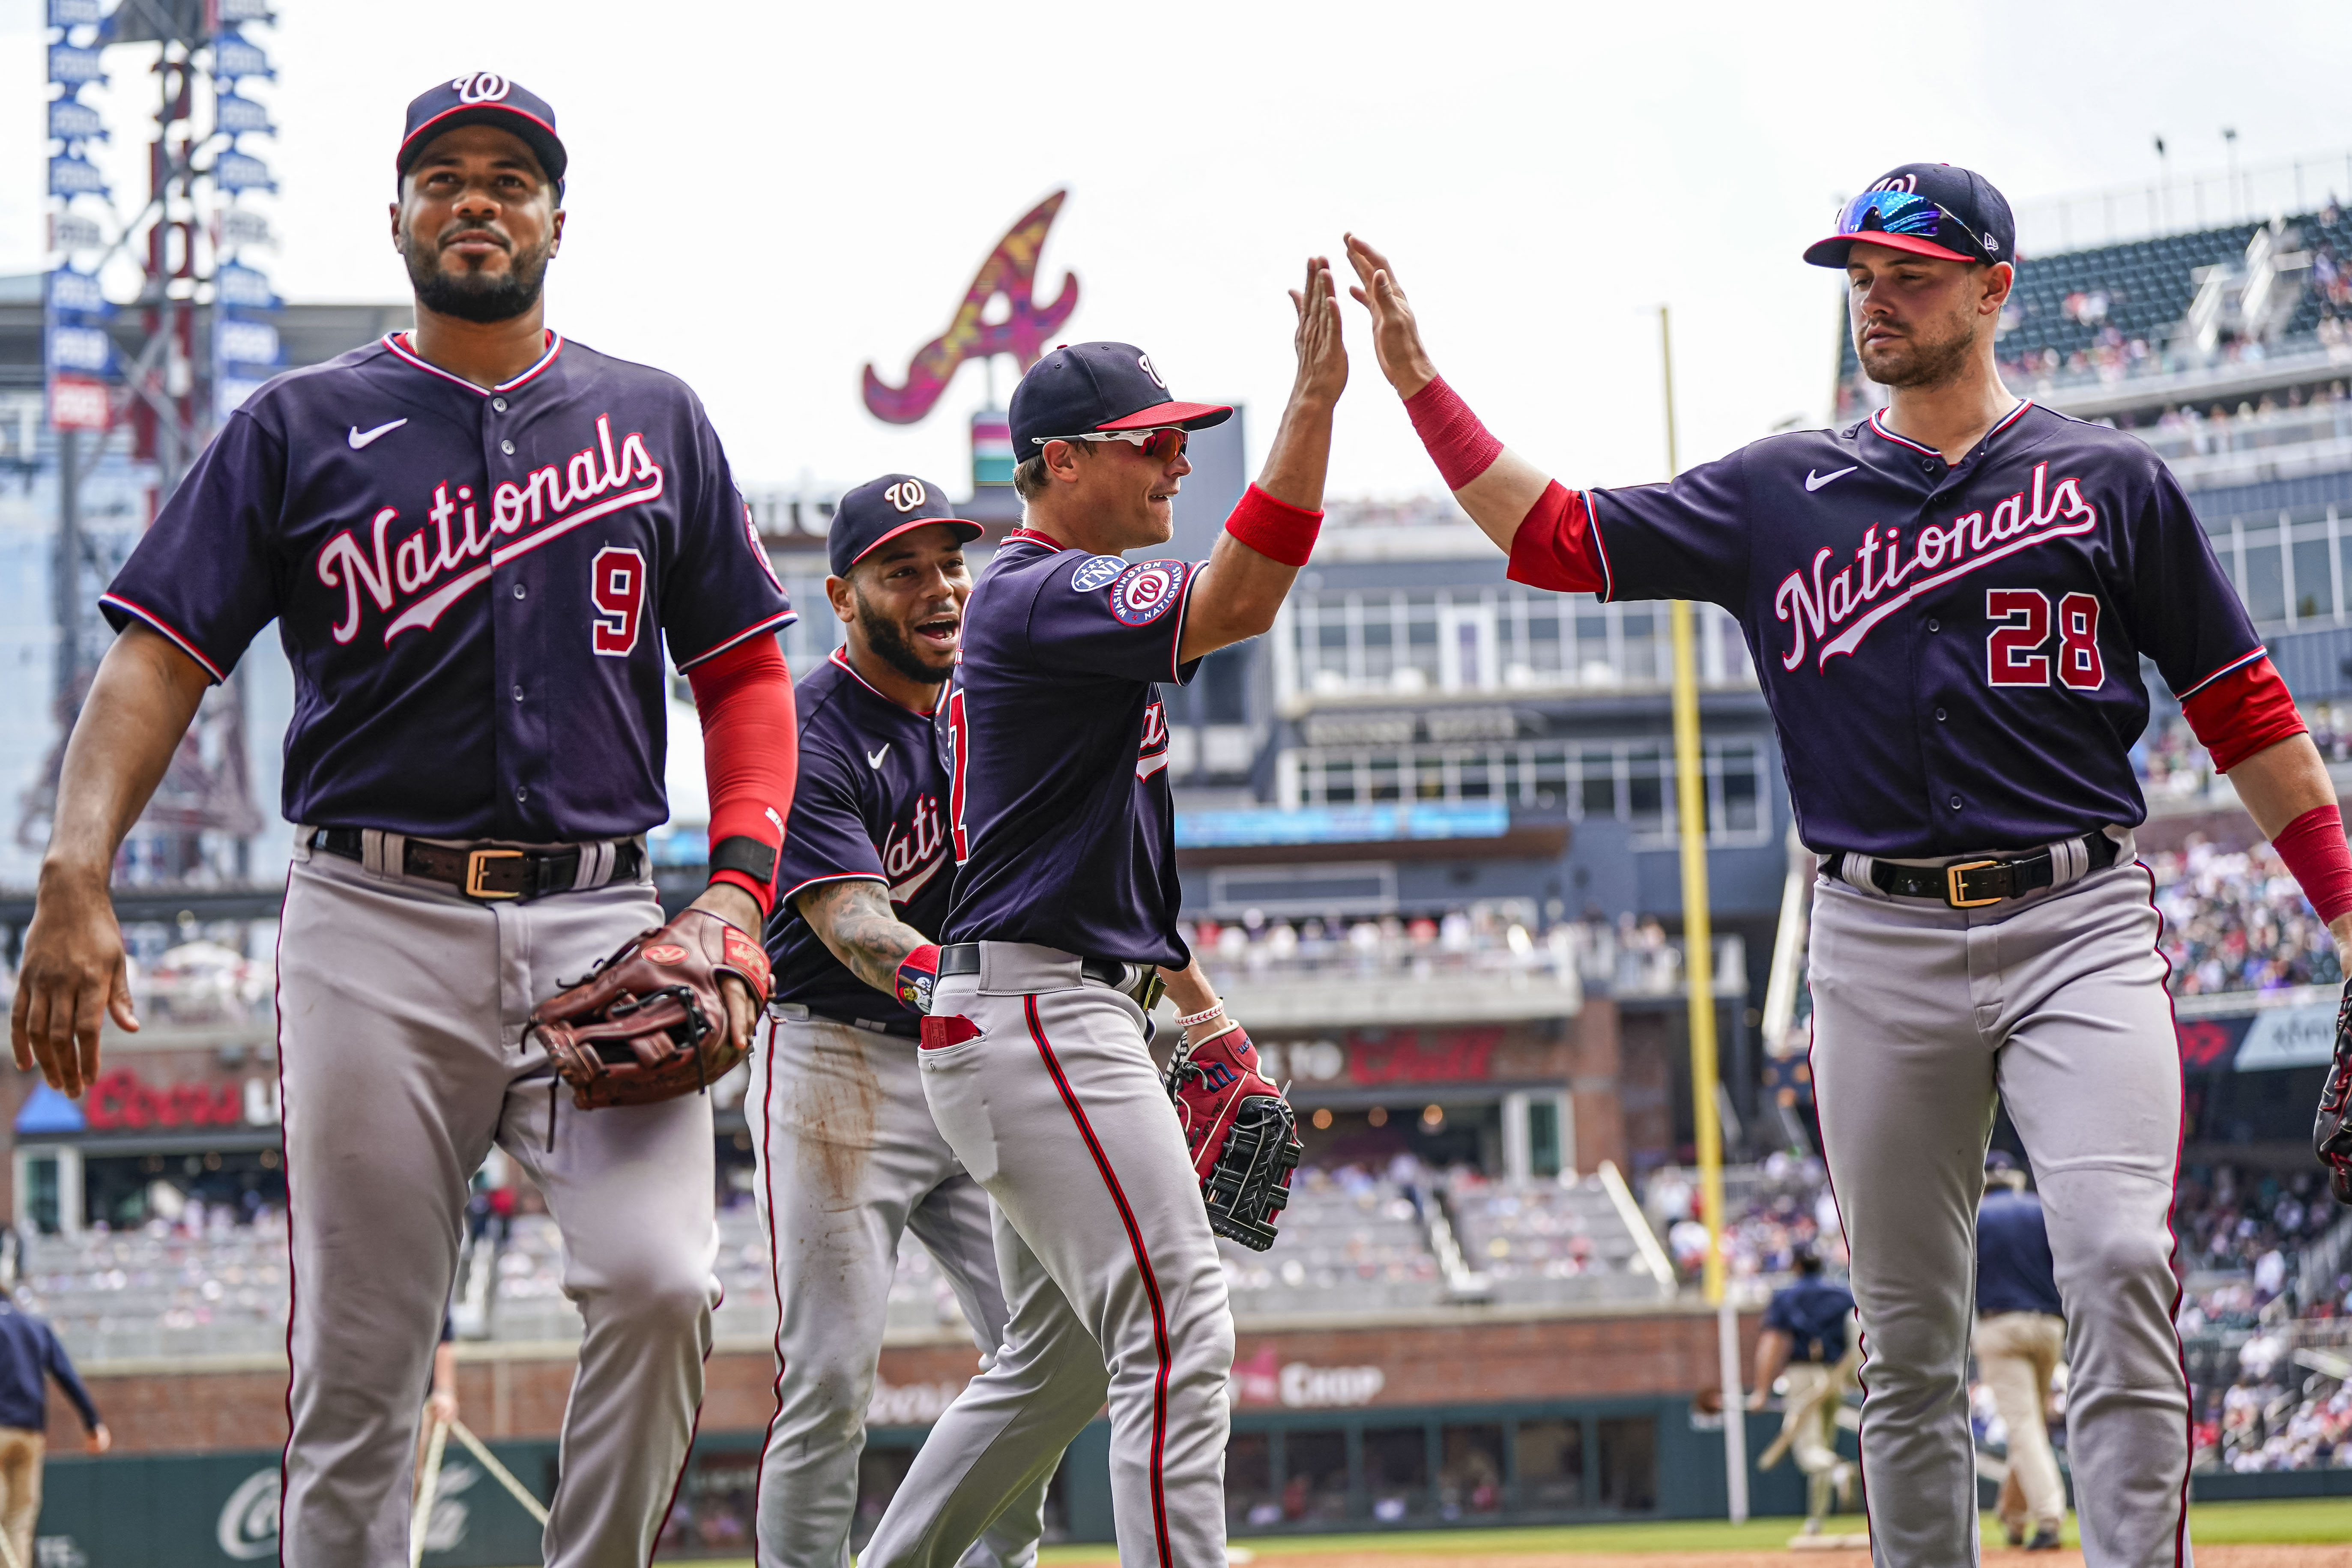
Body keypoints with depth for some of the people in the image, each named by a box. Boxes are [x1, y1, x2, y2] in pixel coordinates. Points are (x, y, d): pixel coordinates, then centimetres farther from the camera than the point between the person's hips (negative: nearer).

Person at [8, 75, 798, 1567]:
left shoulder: (656, 420, 14)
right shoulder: (301, 425, 10)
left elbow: (746, 674, 15)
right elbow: (160, 657, 1)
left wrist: (740, 886, -2)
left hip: (598, 921, 1)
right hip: (373, 933, 0)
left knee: (659, 1281, -20)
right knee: (357, 1358, -1)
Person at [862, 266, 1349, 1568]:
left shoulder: (1063, 604, 19)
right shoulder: (1037, 597, -14)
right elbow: (1236, 605, -28)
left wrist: (1193, 996, 23)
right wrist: (1314, 400, -31)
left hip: (1070, 1012, 11)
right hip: (1032, 1011, -11)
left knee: (1061, 1358, 19)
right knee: (1176, 1334, -17)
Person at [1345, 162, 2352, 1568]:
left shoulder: (2113, 483, 6)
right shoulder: (1785, 493, 11)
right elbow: (1554, 538, 10)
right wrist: (1419, 380, 2)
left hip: (2078, 925, -2)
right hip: (1880, 944, 3)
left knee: (2120, 1264, -19)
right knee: (1909, 1334, 6)